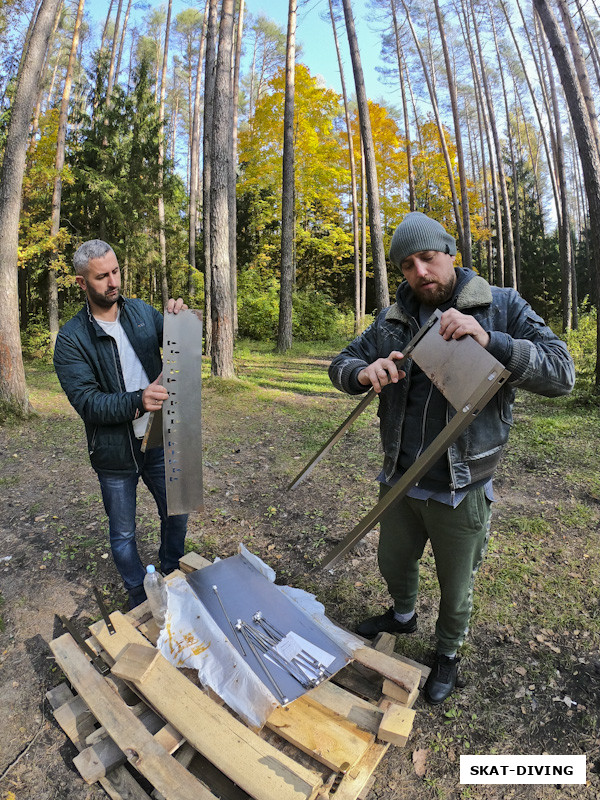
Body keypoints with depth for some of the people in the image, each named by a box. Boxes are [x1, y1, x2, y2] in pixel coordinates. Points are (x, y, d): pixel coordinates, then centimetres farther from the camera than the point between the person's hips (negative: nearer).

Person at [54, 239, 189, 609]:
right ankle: (141, 600, 40)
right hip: (115, 453, -3)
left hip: (160, 441, 3)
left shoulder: (142, 311, -1)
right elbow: (86, 402, -18)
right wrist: (136, 402, -36)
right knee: (123, 535, 15)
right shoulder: (72, 339, -11)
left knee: (177, 516, 18)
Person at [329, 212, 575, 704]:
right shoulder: (393, 320, 2)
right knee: (394, 563, 26)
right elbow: (341, 366, 5)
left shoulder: (501, 307, -8)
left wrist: (489, 340, -33)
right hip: (399, 482, 4)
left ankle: (448, 652, 50)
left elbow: (561, 373, -16)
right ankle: (403, 616, 59)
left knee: (456, 588, 19)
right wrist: (365, 372, -20)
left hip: (461, 491, -3)